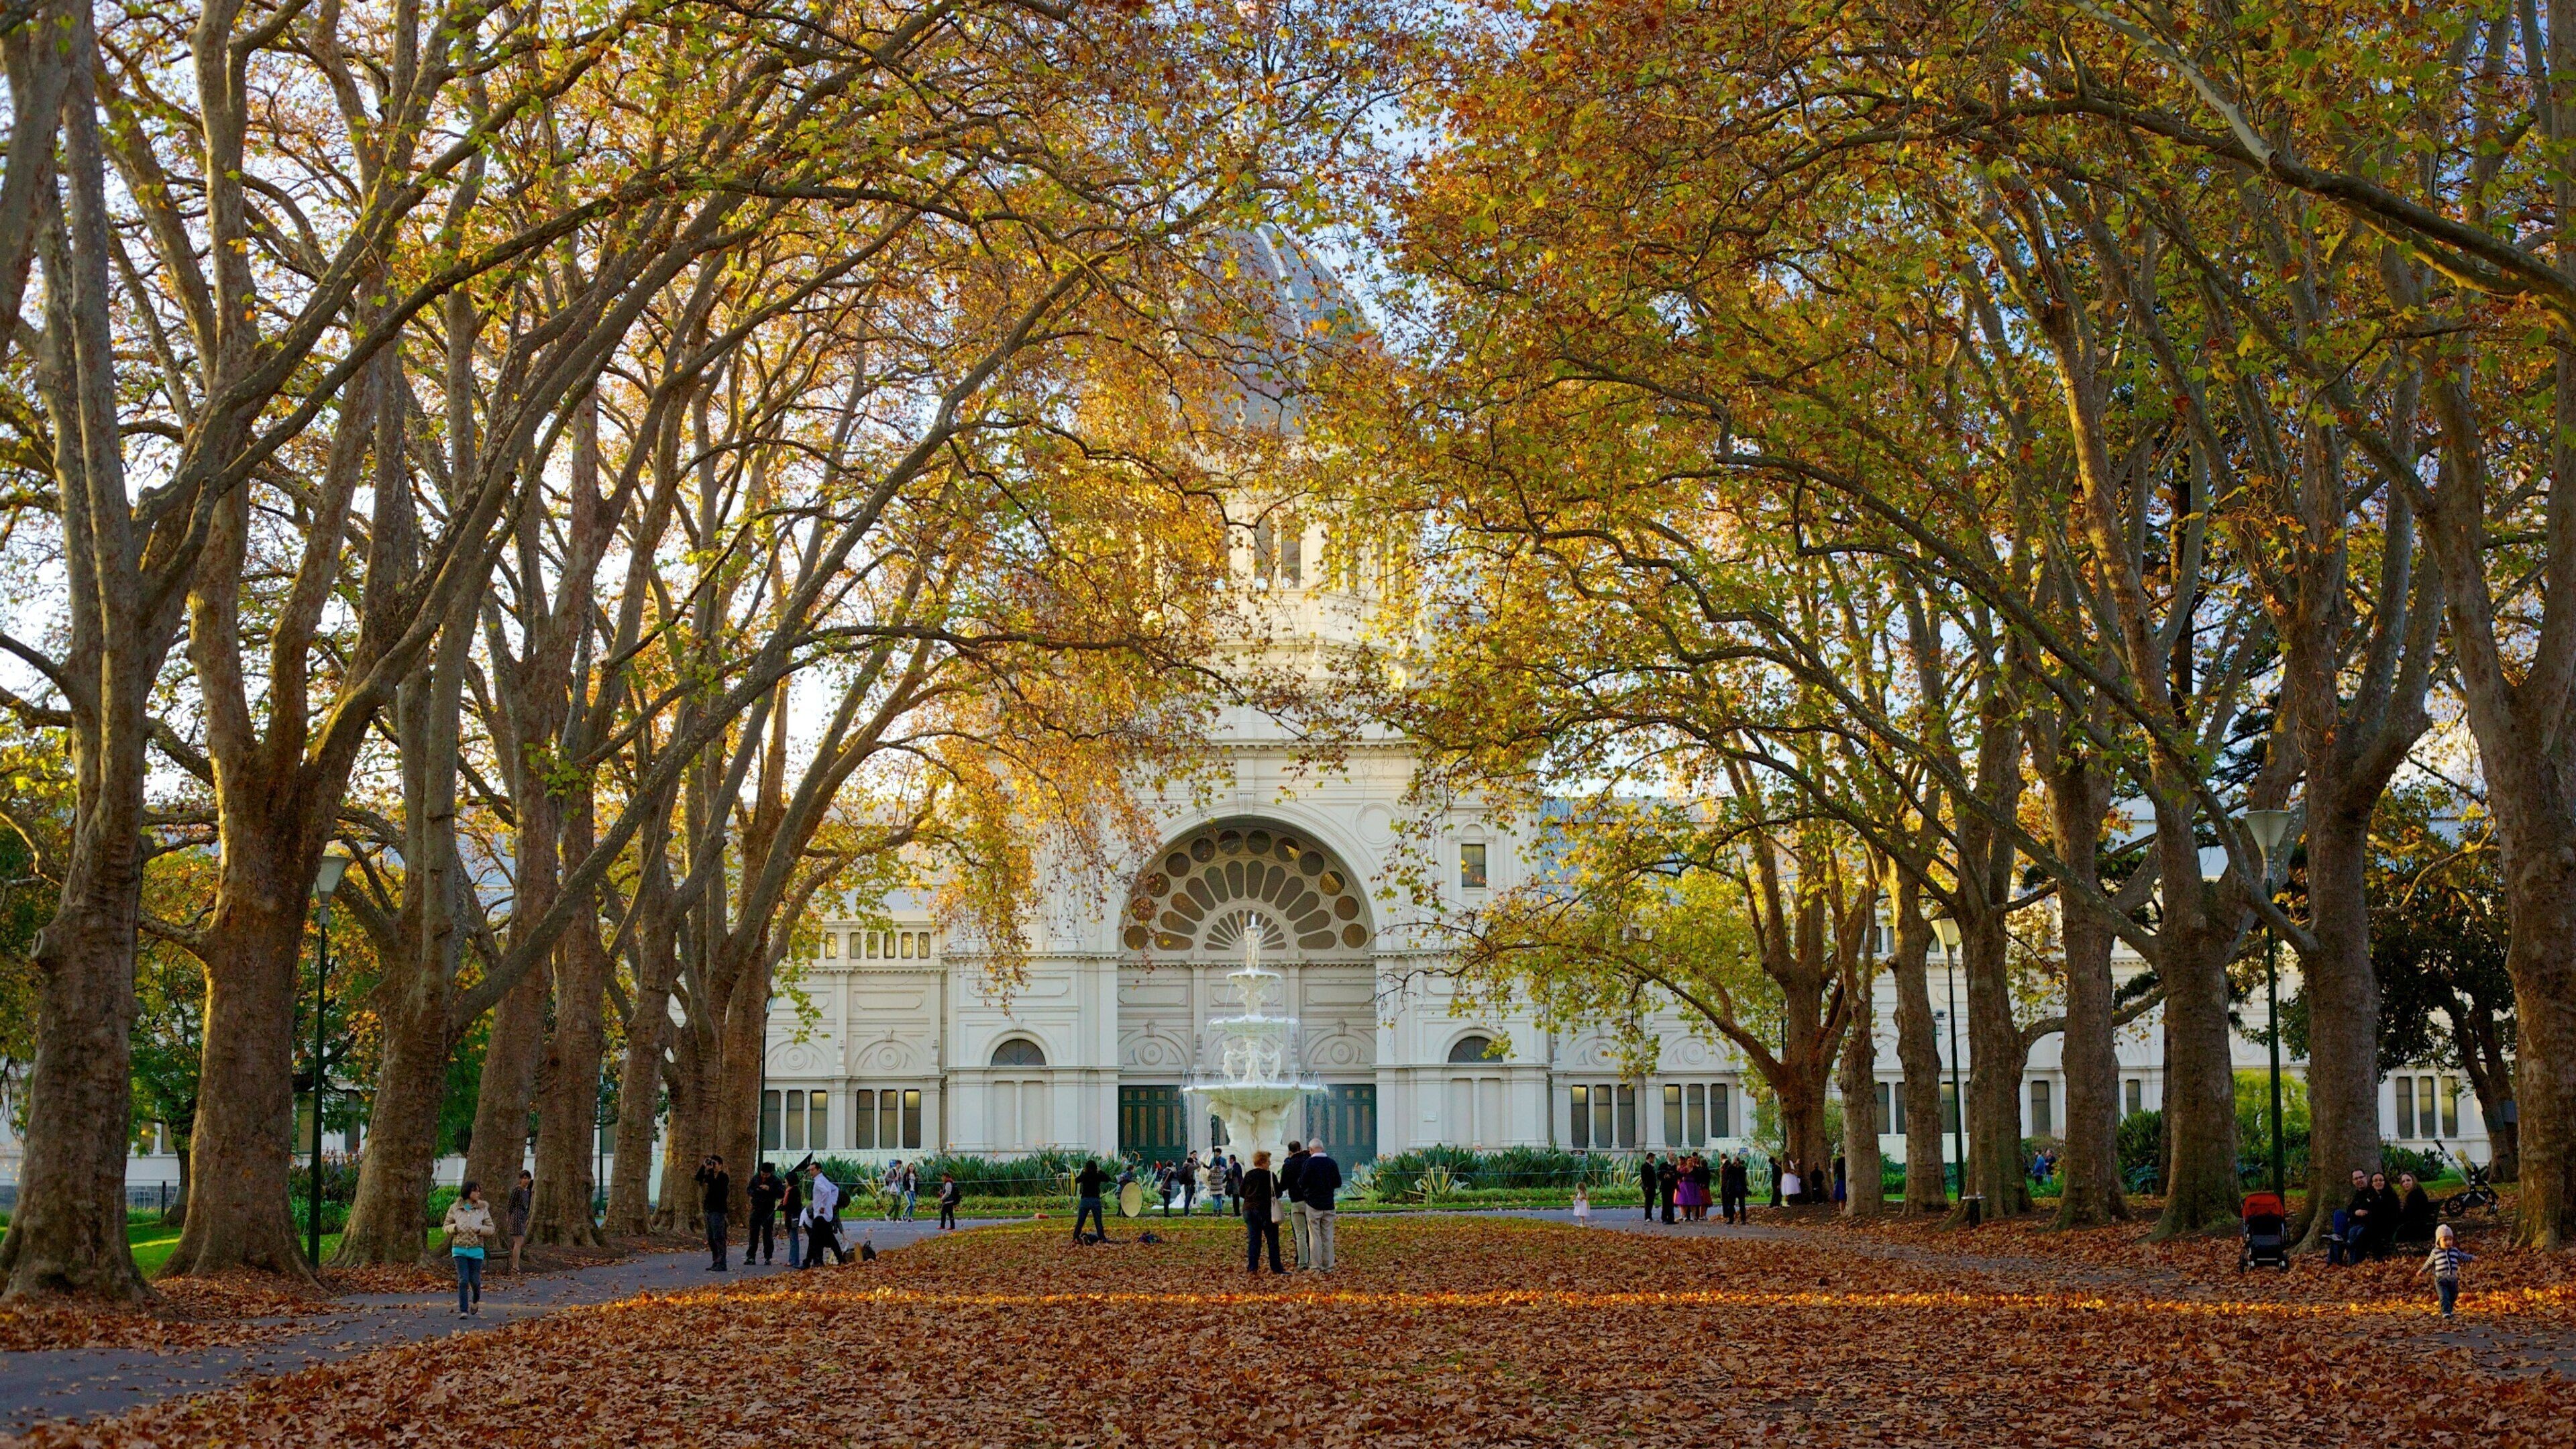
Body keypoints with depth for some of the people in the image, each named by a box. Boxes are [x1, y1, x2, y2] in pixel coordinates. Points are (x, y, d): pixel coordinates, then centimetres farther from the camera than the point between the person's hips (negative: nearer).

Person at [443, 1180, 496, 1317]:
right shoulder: (455, 1208, 2)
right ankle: (463, 1310, -3)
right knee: (463, 1280, -8)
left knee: (475, 1280, 3)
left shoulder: (482, 1209, 3)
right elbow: (446, 1227, 9)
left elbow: (491, 1229, 5)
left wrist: (480, 1229, -15)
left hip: (476, 1249, 1)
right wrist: (454, 1228, -13)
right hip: (459, 1249, -1)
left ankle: (475, 1301, 34)